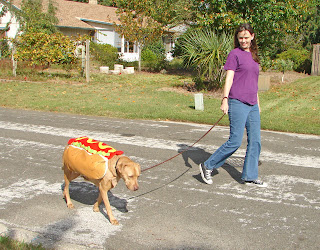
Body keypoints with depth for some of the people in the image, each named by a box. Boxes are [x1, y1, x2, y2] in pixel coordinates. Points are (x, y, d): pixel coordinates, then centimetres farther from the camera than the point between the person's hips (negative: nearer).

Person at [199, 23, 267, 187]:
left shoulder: (253, 56, 17)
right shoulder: (235, 54, -3)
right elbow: (229, 78, -10)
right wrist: (225, 99, -20)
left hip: (252, 105, 7)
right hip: (237, 103, -7)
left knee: (255, 141, 6)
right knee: (235, 141, -8)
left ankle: (249, 176, 16)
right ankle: (207, 166, 6)